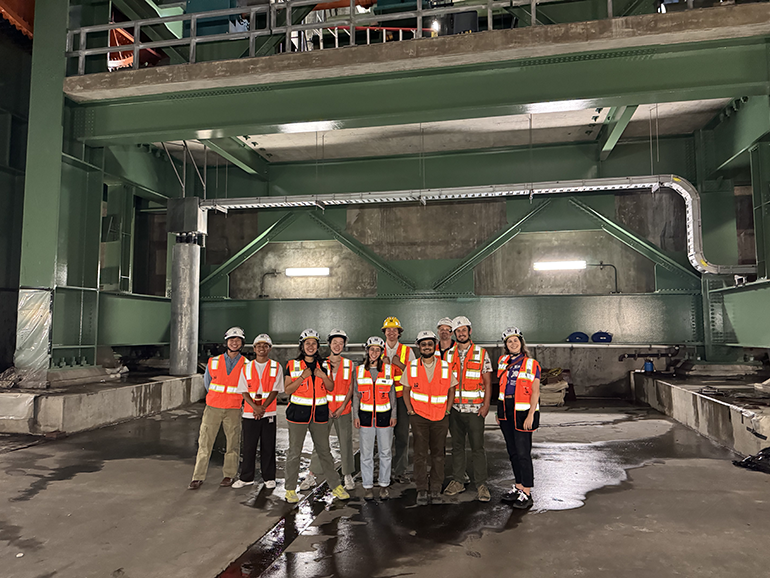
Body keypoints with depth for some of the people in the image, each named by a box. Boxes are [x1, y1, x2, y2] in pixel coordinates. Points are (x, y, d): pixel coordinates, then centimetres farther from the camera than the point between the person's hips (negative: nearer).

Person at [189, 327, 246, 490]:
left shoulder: (246, 365, -1)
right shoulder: (214, 362, 3)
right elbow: (207, 382, 17)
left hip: (233, 410, -1)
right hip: (213, 408, 1)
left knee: (233, 443, 6)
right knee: (204, 442, 1)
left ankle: (229, 475, 21)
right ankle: (198, 477, 10)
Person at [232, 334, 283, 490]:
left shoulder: (276, 367, 2)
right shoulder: (246, 367, 7)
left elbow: (275, 390, -4)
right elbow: (244, 392, 2)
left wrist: (263, 408, -15)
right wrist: (255, 407, -13)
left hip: (269, 414, -1)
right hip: (249, 413, 1)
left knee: (268, 447, 4)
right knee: (248, 447, 6)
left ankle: (269, 477, 17)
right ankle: (246, 478, 19)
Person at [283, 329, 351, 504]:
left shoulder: (323, 365, 10)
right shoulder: (293, 365, 1)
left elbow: (331, 388, 9)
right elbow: (287, 389, -4)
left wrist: (323, 375, -8)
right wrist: (303, 377, -15)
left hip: (319, 413, 2)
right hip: (298, 412, -2)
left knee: (324, 451, 8)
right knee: (294, 452, 3)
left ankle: (336, 486, 17)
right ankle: (290, 489, 17)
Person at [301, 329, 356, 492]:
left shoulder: (349, 364, 4)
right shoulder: (322, 364, 3)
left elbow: (350, 388, 2)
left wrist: (343, 406, -9)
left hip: (343, 410, 0)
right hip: (325, 409, 0)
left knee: (346, 442, 4)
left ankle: (348, 475, 17)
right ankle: (311, 476, 13)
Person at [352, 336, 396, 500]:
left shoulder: (388, 369, 3)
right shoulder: (360, 370, 5)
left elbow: (392, 394, 7)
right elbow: (356, 395, 8)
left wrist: (393, 415, 2)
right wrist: (355, 415, 2)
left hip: (384, 415, 0)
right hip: (365, 416, 0)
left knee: (385, 452, 6)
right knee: (366, 453, 4)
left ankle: (384, 485, 20)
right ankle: (368, 486, 17)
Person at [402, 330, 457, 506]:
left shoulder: (445, 367, 0)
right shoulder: (412, 367, 0)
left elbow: (451, 390, 9)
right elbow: (406, 390, 7)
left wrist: (447, 411, 1)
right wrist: (410, 410, -1)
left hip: (440, 418, 1)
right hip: (419, 417, 0)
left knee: (438, 454, 7)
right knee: (420, 454, 2)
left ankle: (436, 490, 19)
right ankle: (422, 490, 13)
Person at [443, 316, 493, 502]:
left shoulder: (481, 354, 1)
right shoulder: (448, 355, 8)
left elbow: (487, 382, 0)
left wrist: (486, 405, -8)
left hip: (475, 409, -3)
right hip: (454, 409, 3)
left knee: (477, 448, -1)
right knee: (457, 446, 10)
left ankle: (481, 485, 9)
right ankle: (458, 482, 21)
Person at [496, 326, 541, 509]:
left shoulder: (531, 364, -7)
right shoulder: (502, 361, 8)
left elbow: (535, 393, -9)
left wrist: (530, 416, -16)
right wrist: (499, 412, 13)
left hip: (523, 412, -6)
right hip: (506, 410, 6)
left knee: (523, 452, -4)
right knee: (512, 451, 13)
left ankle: (527, 494, 5)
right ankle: (518, 487, 25)